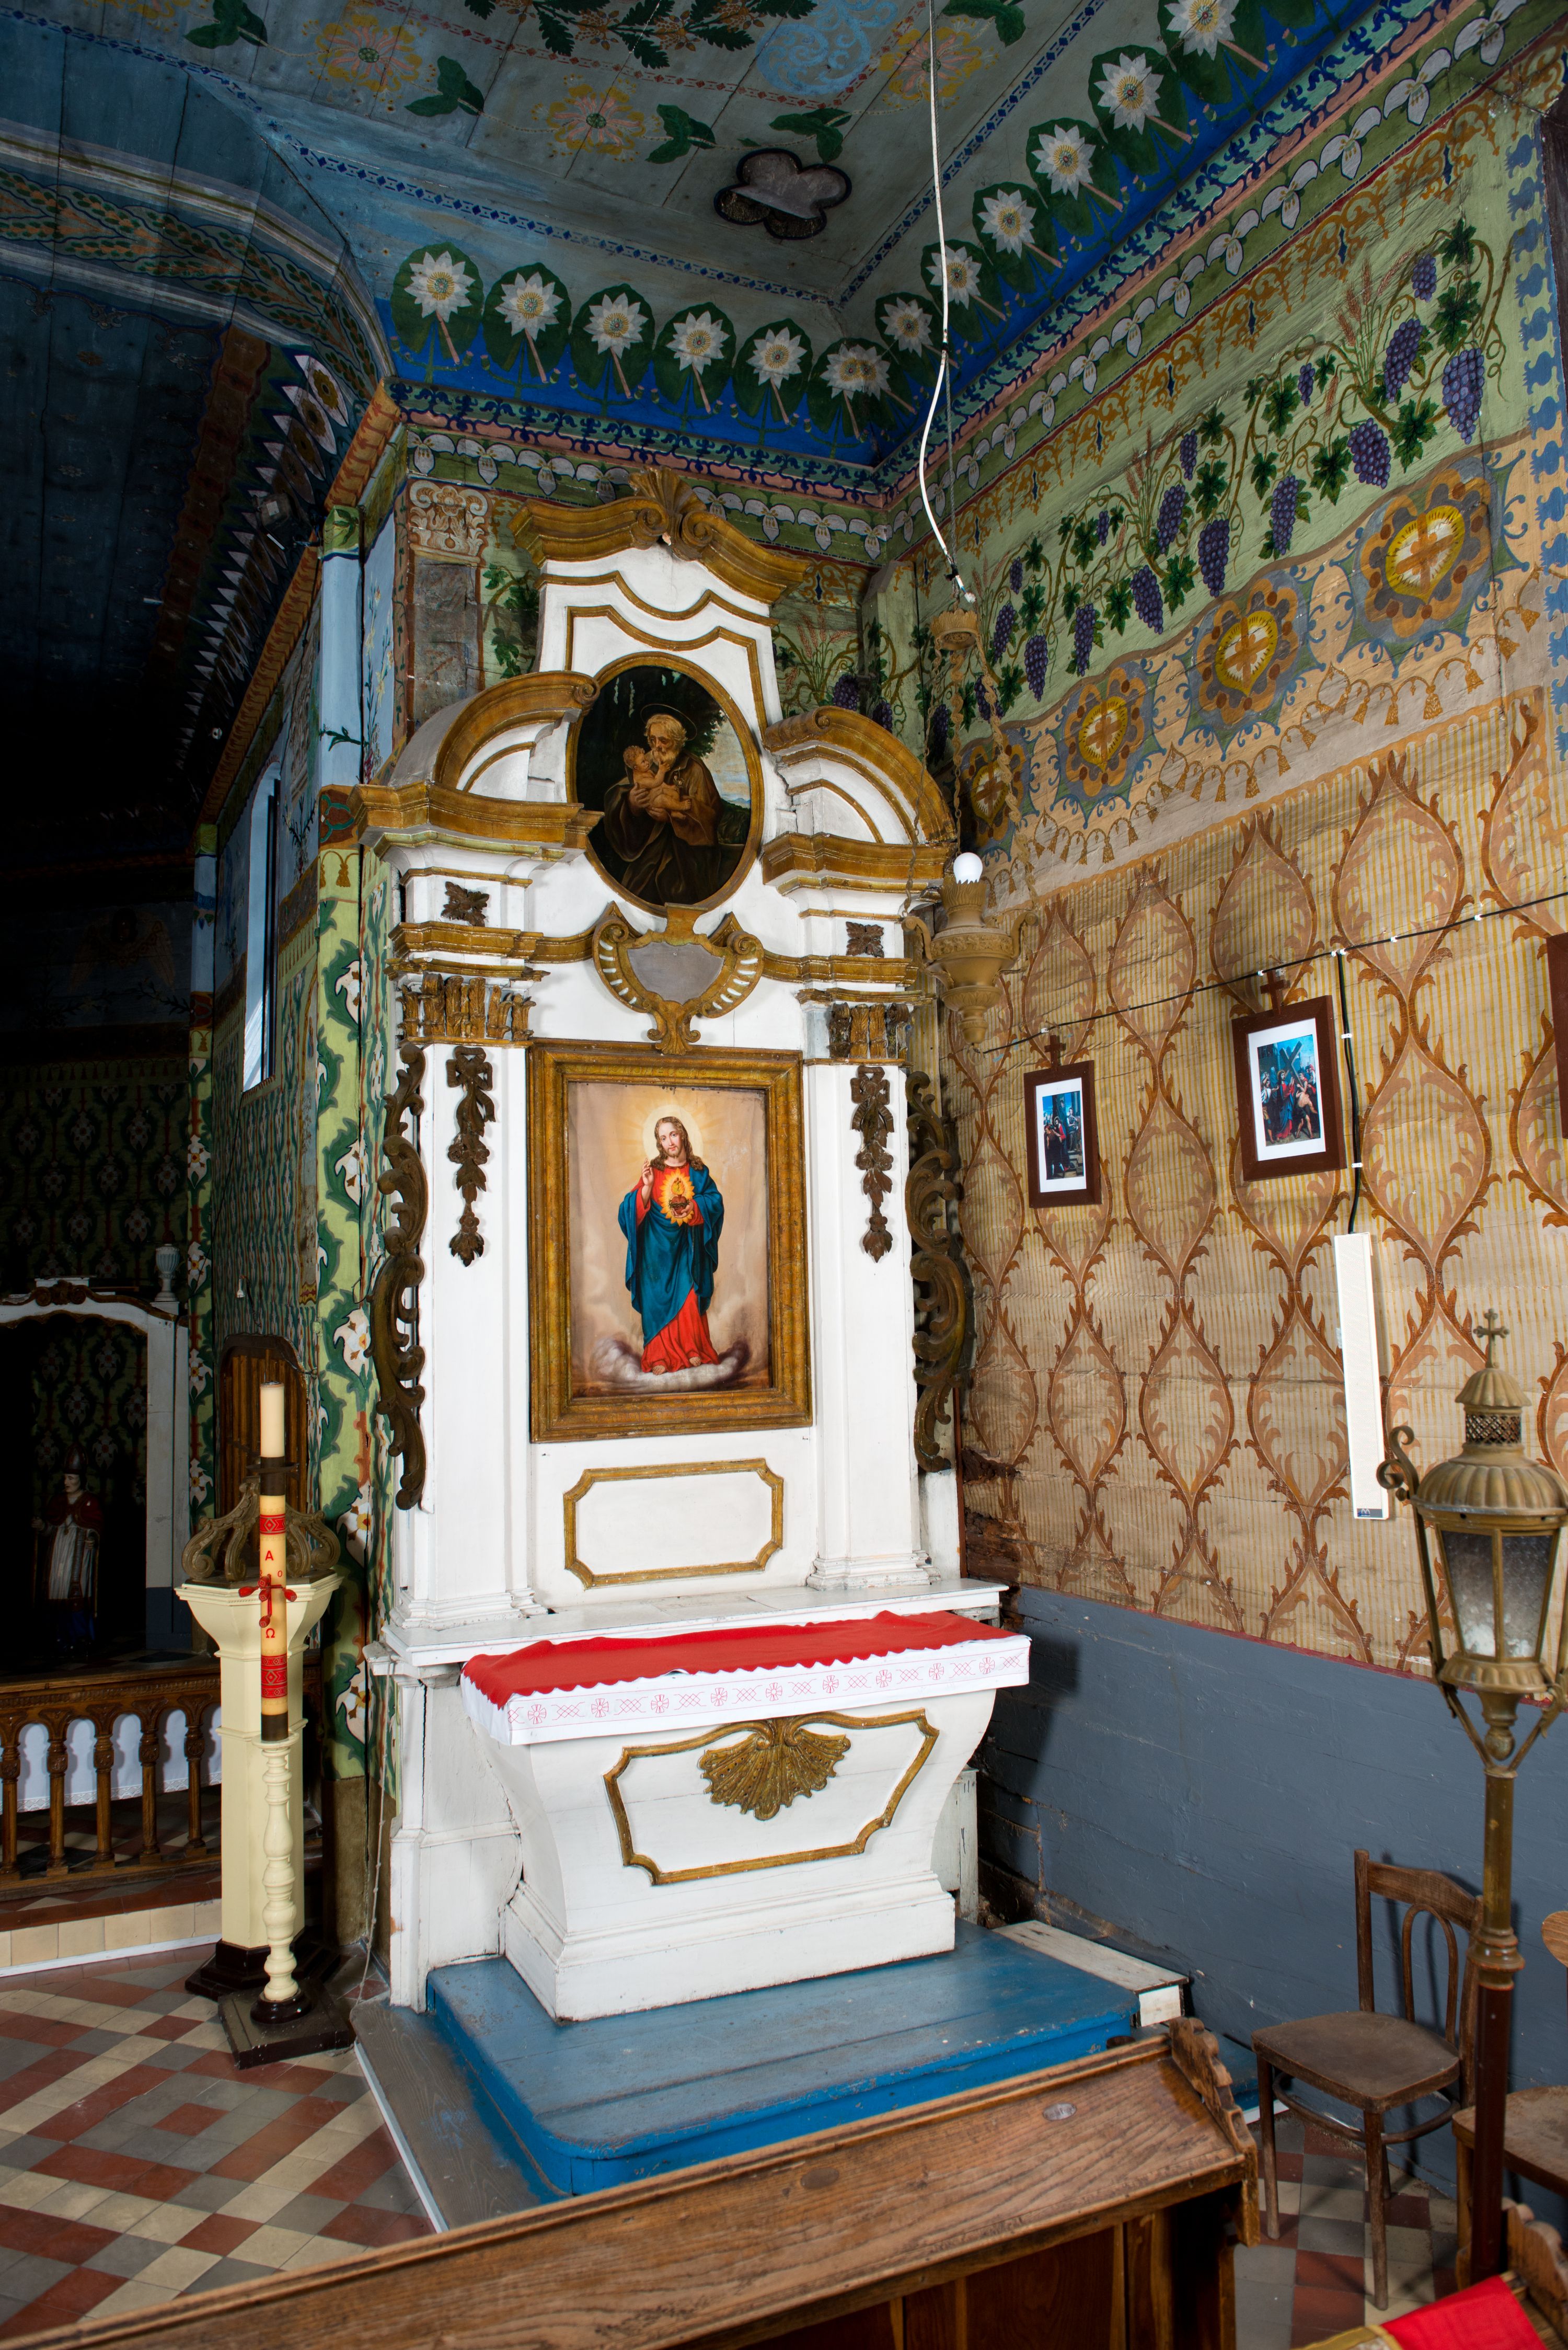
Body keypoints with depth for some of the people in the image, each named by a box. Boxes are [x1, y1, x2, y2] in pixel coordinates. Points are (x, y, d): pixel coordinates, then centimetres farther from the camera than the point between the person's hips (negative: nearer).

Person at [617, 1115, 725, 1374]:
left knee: (690, 1298, 0)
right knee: (658, 1298, -3)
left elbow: (715, 1199, 3)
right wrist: (647, 1186, -21)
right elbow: (637, 1208, -5)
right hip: (658, 1245, -1)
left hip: (688, 1245, 1)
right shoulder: (653, 1170, 1)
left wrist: (695, 1207, -14)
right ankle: (659, 1356, -1)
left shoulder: (697, 1171, 7)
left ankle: (693, 1349, 11)